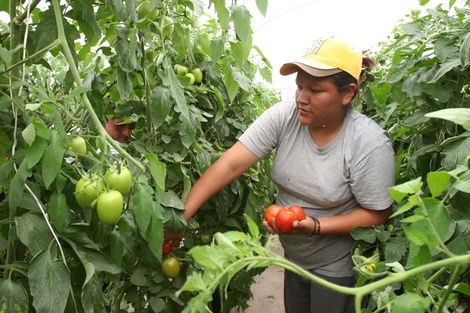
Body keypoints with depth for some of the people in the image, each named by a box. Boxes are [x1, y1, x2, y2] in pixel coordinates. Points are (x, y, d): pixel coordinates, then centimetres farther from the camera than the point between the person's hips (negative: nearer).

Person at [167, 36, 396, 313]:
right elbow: (231, 164, -21)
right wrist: (180, 216, -28)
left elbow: (377, 214, -15)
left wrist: (314, 225, -28)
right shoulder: (283, 116, -16)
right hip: (293, 257, 4)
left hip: (338, 269, -3)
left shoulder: (370, 145, -24)